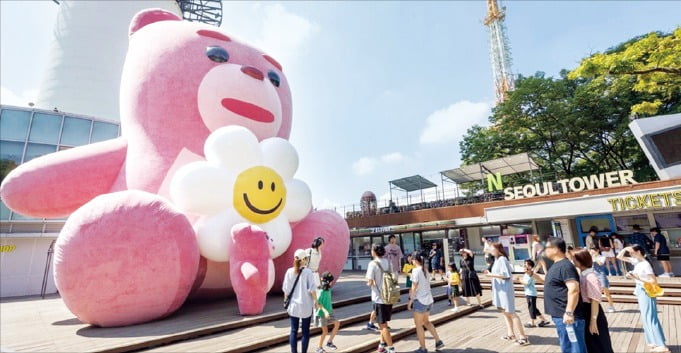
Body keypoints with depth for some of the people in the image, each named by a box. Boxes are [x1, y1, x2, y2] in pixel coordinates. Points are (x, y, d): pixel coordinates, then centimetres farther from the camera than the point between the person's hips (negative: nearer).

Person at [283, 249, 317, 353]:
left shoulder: (289, 271, -4)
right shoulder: (308, 272, -12)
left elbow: (286, 289, -1)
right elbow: (312, 289, -13)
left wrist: (286, 300, 13)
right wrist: (316, 301, 0)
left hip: (293, 305, 2)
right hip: (306, 306, -2)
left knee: (294, 331, 13)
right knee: (305, 331, 12)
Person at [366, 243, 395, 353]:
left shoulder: (373, 263, -15)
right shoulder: (388, 262, 5)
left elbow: (370, 282, -16)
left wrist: (368, 283, 4)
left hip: (379, 298, -7)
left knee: (383, 325, 5)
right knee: (383, 323, 22)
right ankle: (382, 344, 30)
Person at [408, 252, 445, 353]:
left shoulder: (416, 270, -16)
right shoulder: (425, 270, 6)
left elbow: (414, 288, -16)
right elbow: (427, 285, 9)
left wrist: (410, 301, -9)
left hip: (420, 300, -8)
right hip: (429, 299, 8)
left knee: (418, 325, 7)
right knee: (426, 322, 25)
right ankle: (438, 341, 23)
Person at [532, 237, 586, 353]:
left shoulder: (565, 266, -19)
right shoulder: (556, 265, 13)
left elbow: (574, 289, -27)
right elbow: (548, 279, 30)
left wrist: (569, 312, -29)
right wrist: (533, 274, 16)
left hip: (567, 317, -10)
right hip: (560, 316, 10)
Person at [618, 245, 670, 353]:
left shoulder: (646, 265, -20)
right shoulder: (636, 261, 3)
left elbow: (654, 281, -22)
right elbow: (619, 257, 11)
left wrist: (637, 278, -25)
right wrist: (625, 249, -1)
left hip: (647, 293, -8)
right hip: (640, 292, 8)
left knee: (650, 318, -4)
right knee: (647, 318, 15)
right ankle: (655, 342, 25)